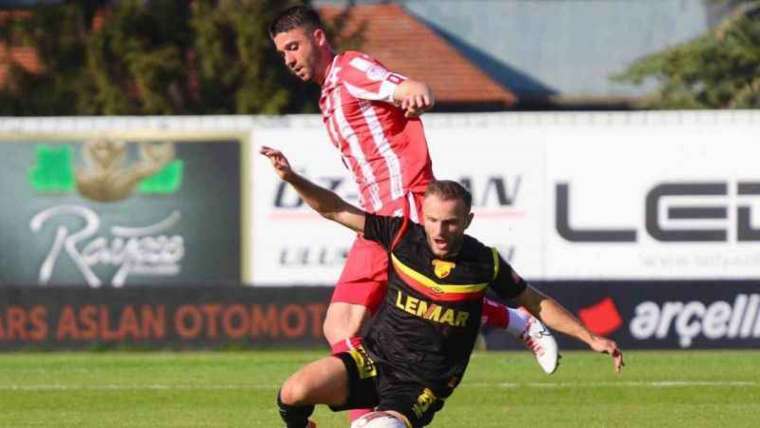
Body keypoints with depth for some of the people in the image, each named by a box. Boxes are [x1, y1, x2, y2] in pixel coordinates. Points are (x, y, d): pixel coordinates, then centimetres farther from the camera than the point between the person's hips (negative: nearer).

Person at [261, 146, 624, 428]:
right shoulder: (402, 237, -6)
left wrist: (591, 338, 6)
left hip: (419, 389, -1)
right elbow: (335, 210, -3)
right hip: (373, 359, 1)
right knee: (295, 392, -26)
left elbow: (536, 303, 9)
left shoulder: (485, 263, -6)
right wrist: (292, 178, -18)